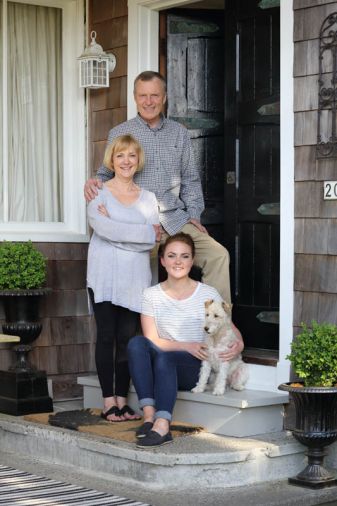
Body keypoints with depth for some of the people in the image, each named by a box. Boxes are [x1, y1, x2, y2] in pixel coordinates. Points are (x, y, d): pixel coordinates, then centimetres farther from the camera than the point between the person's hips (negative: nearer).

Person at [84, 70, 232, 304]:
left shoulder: (179, 133, 15)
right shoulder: (119, 134, 8)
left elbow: (190, 178, 18)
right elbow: (107, 173, 13)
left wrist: (194, 214, 6)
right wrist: (94, 182, -11)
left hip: (174, 219, 2)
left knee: (218, 255, -14)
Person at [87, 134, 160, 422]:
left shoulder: (148, 199, 12)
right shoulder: (99, 193, 2)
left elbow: (154, 241, -2)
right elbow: (104, 229, -15)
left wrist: (116, 228, -10)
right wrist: (147, 233, -11)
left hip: (136, 278, 3)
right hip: (105, 276, -3)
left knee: (128, 339, 3)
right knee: (107, 337, -1)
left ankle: (122, 401, 9)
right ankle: (109, 403, 4)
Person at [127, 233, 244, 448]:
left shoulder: (208, 294, 3)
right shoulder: (152, 295, 6)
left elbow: (230, 328, 11)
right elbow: (152, 341, -1)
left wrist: (239, 345, -13)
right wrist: (187, 346, -15)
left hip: (196, 368, -2)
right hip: (160, 367, 2)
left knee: (164, 356, -34)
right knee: (137, 343, -28)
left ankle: (162, 427, -46)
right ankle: (149, 415, -35)